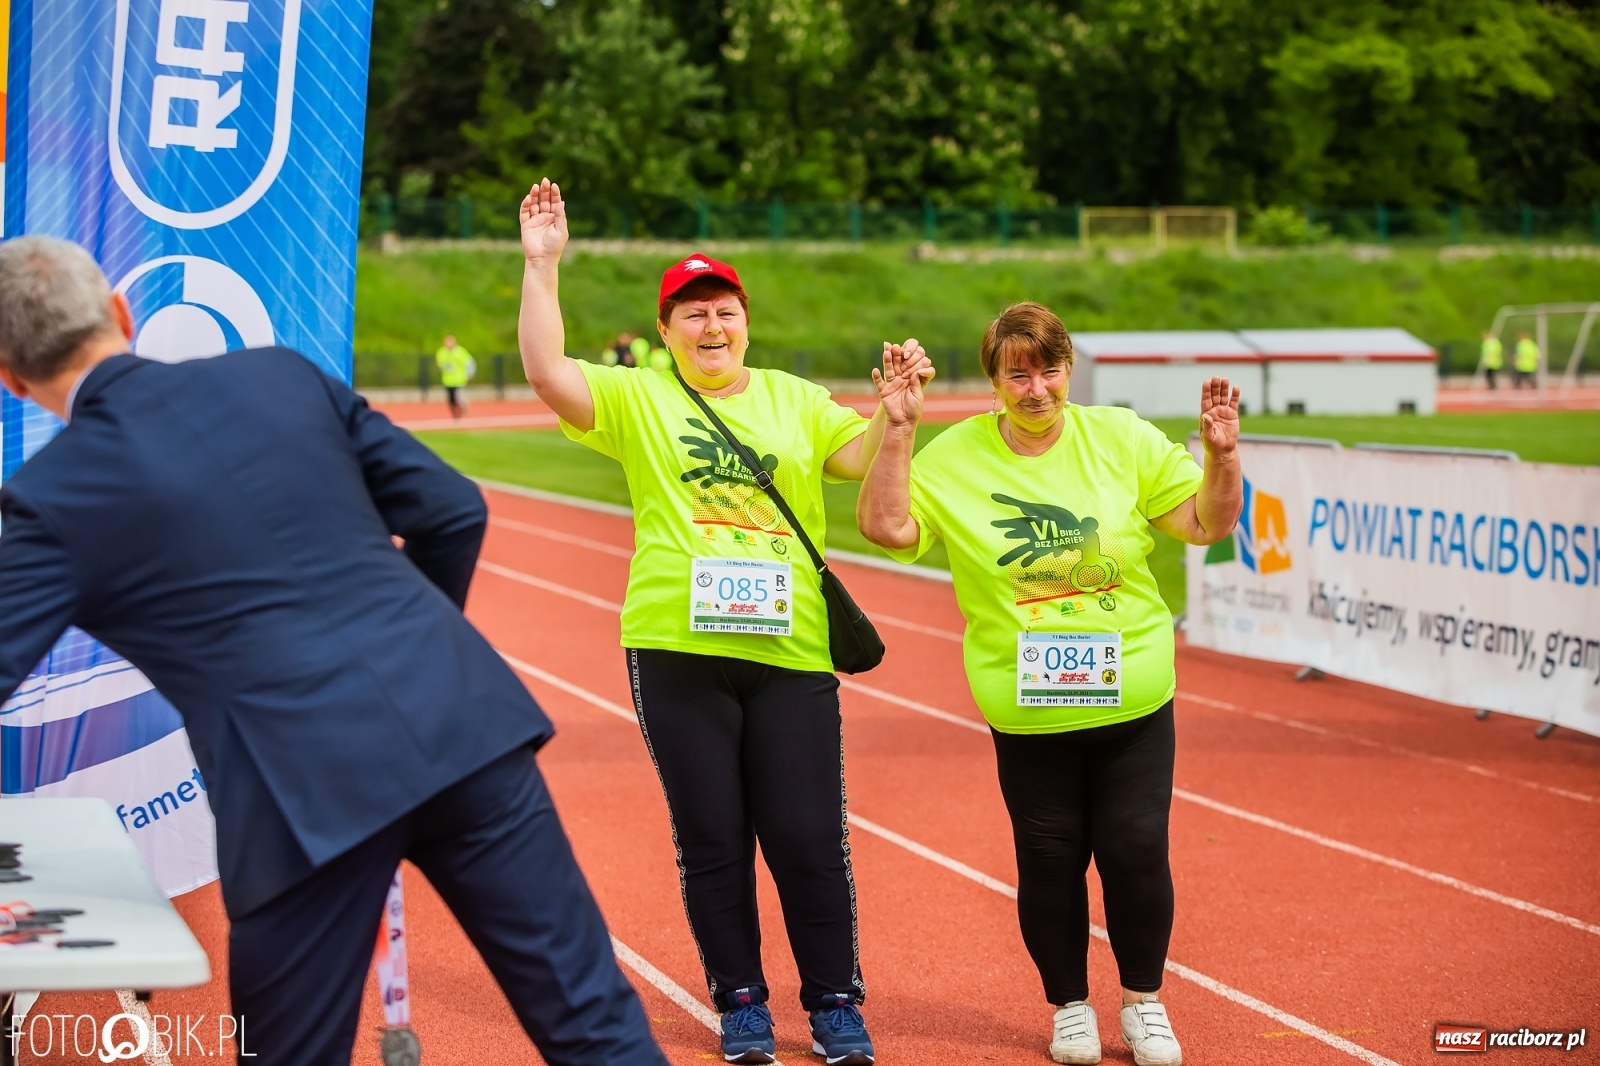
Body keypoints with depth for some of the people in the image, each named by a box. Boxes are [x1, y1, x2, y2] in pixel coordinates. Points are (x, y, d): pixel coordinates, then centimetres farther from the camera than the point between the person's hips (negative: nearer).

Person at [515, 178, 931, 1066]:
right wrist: (542, 265, -12)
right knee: (710, 840, 5)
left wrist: (895, 409, -12)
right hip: (678, 653, -1)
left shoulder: (793, 400, 14)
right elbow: (546, 371, -6)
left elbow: (864, 458, 6)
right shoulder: (637, 400, 6)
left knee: (809, 839, 1)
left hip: (790, 654, 1)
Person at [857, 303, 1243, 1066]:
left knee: (1137, 852, 1)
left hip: (1133, 700, 0)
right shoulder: (956, 456, -3)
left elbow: (1208, 525, 0)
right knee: (1050, 859, 7)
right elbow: (886, 525, -12)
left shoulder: (1122, 439, -2)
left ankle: (1143, 1002, 22)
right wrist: (897, 432, -17)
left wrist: (1220, 453, -17)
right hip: (1027, 714, 0)